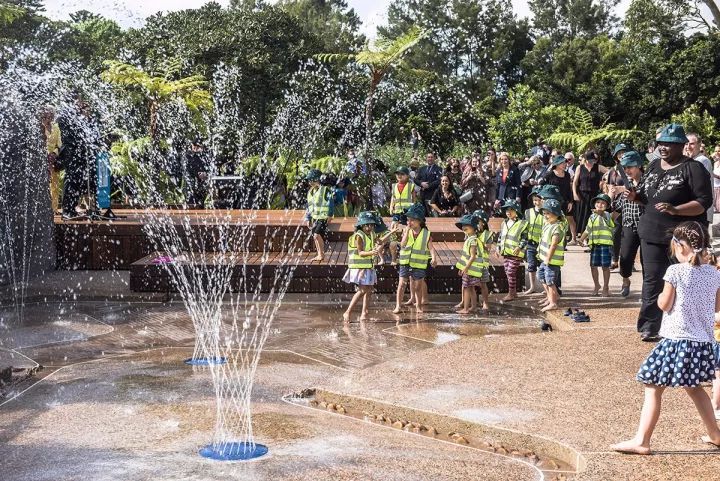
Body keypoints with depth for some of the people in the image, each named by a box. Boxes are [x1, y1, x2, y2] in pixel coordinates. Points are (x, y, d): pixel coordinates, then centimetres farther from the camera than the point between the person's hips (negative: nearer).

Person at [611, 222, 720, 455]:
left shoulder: (675, 271, -12)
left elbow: (664, 304, -9)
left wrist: (660, 295, 10)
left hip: (676, 340, -6)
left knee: (653, 389, -1)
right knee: (694, 388, 26)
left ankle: (641, 441, -5)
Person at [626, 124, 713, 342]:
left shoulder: (693, 169, -10)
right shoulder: (654, 165, 11)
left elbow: (704, 202, -15)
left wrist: (675, 210, -27)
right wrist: (635, 196, 1)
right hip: (652, 233, 6)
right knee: (652, 280, 5)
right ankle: (649, 327, 11)